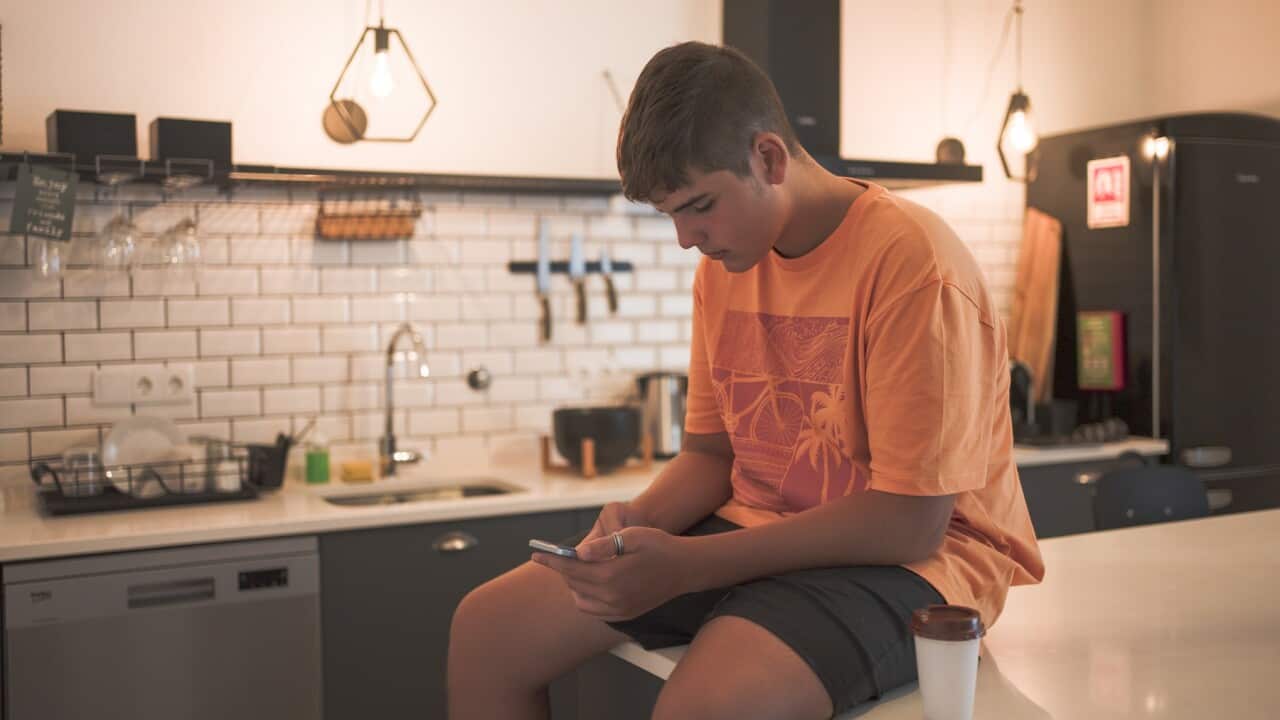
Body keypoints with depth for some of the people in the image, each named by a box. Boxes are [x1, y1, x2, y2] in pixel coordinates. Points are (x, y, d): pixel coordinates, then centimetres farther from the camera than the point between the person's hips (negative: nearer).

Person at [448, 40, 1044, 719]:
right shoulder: (723, 267, 5)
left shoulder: (911, 264, -19)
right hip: (755, 530, 7)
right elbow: (710, 451, 12)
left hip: (908, 556, -7)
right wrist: (640, 519, -11)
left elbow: (910, 523, -21)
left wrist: (685, 565, -23)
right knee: (486, 628, -2)